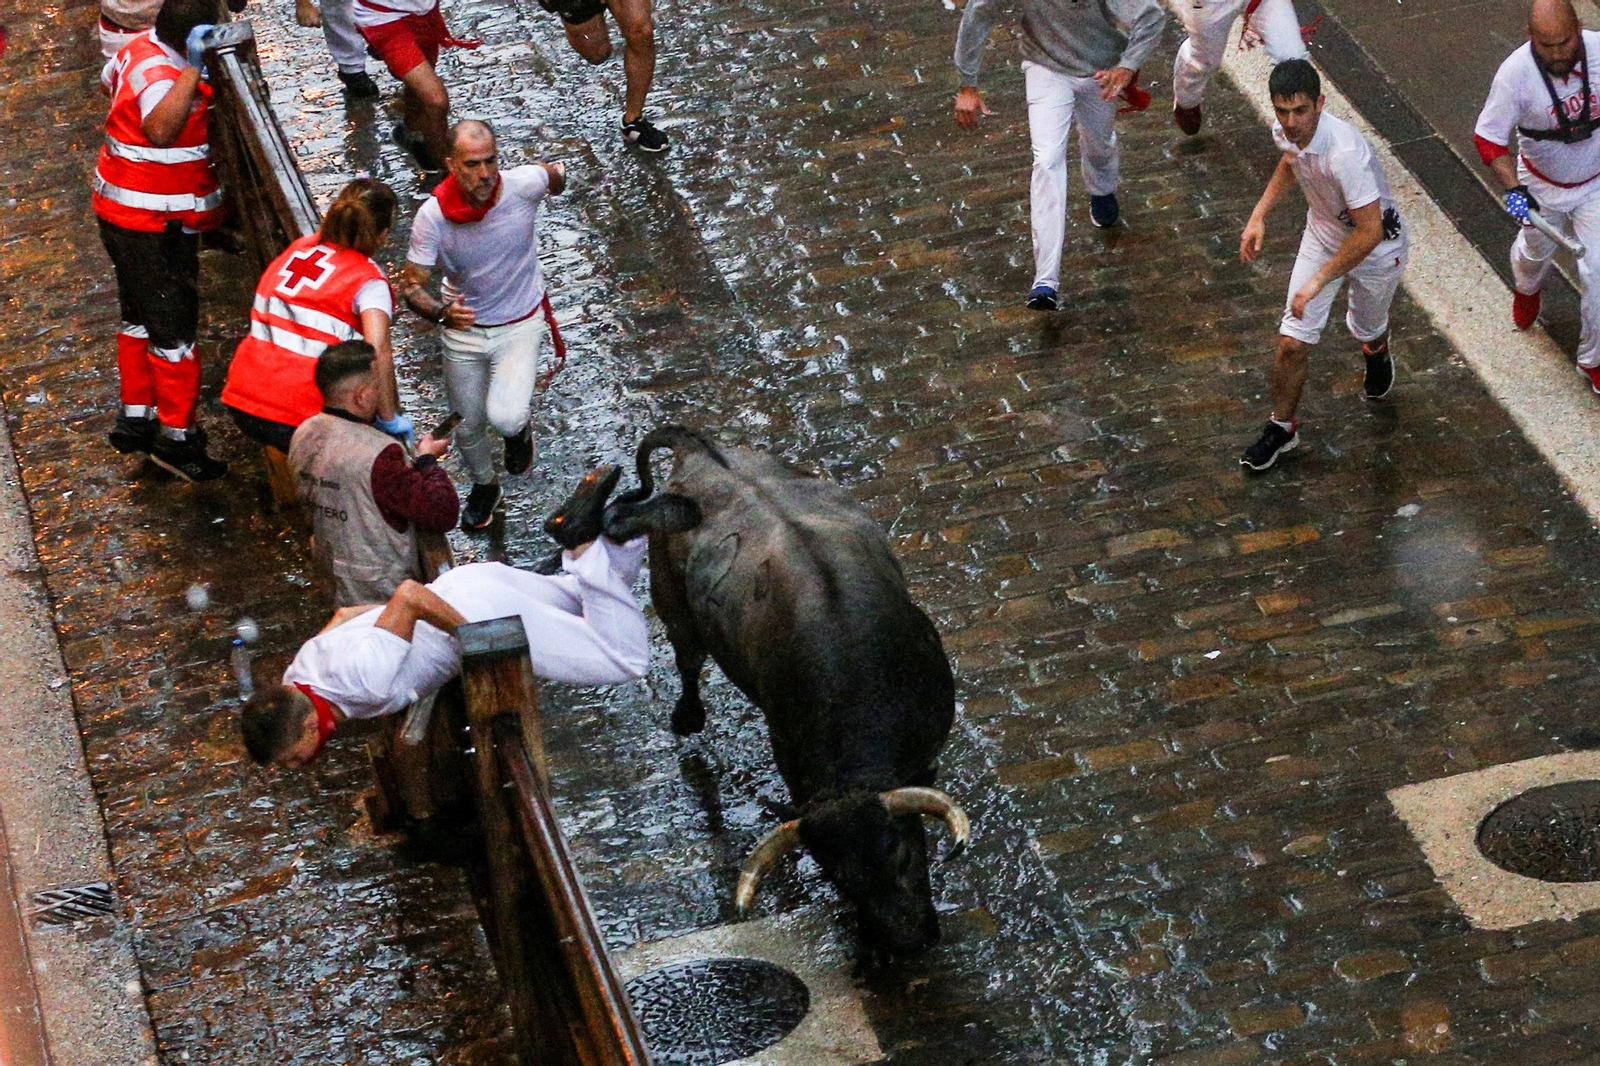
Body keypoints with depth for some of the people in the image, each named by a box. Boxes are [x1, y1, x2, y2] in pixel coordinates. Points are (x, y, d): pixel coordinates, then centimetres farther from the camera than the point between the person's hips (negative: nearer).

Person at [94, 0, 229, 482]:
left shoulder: (141, 47, 1)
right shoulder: (162, 78, -30)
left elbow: (110, 81, 23)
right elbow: (159, 129, -51)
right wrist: (193, 70, -51)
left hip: (121, 211, 10)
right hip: (155, 224, -10)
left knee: (141, 317, 23)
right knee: (173, 328, 0)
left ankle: (134, 419, 35)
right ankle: (176, 438, 9)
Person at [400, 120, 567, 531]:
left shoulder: (523, 185, -26)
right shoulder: (433, 215, -25)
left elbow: (557, 173, 0)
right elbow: (411, 285, -19)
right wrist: (442, 312, -41)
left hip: (520, 323, -1)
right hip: (464, 326, 1)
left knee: (504, 418, -20)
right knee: (469, 425, 16)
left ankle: (518, 429, 19)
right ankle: (483, 486, 48)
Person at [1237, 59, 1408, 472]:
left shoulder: (1345, 153, -43)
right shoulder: (1285, 131, -19)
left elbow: (1370, 232, -38)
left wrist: (1319, 281, -35)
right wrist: (1259, 215, 2)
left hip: (1375, 247, -5)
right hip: (1322, 235, 5)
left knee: (1366, 329, 23)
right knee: (1293, 343, 0)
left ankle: (1378, 355, 61)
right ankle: (1282, 428, 21)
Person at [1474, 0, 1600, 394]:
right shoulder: (1516, 73, -30)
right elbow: (1488, 139, -22)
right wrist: (1513, 190, -33)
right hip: (1542, 185, 0)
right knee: (1536, 251, 27)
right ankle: (1527, 288, 65)